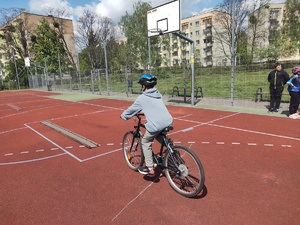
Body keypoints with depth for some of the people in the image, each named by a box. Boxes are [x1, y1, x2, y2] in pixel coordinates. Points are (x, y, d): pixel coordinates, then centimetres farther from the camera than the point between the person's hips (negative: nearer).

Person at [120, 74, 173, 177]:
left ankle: (150, 169, 17)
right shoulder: (158, 94, 18)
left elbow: (132, 109, 10)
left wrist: (123, 116, 28)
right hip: (168, 122, 7)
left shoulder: (142, 98, 0)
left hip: (156, 125, -7)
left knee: (146, 143, 16)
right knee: (158, 135, 37)